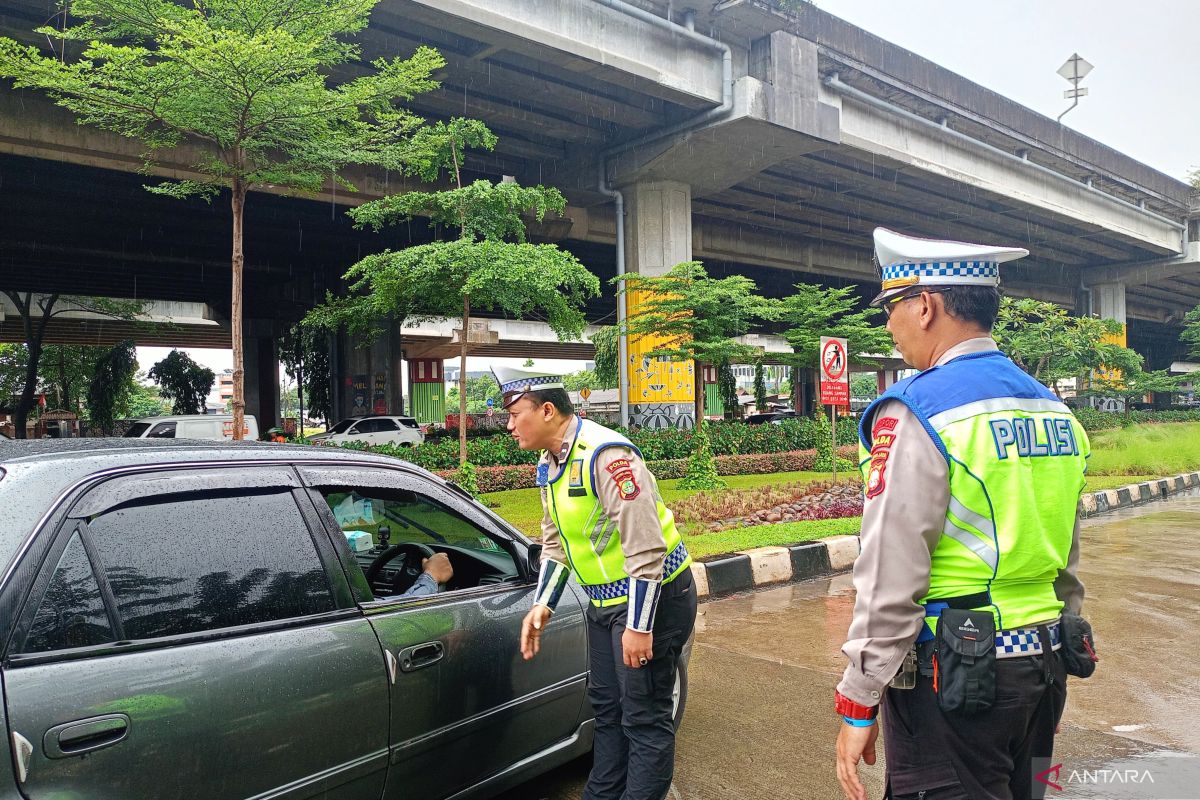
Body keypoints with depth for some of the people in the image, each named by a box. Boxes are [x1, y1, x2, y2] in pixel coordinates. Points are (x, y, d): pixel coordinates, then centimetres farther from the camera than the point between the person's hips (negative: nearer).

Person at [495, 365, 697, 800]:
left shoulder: (605, 454, -25)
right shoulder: (548, 465, 5)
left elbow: (645, 547, -27)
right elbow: (555, 543, 15)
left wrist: (639, 625, -25)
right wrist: (542, 605, 5)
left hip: (652, 596, -9)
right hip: (604, 601, 9)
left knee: (645, 718, 0)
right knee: (606, 706, 20)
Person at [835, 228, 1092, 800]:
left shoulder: (916, 414, -18)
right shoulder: (1053, 409, 7)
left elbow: (890, 582, -20)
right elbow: (1067, 565, 14)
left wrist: (858, 706, -12)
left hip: (951, 680, -8)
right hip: (1041, 671, 8)